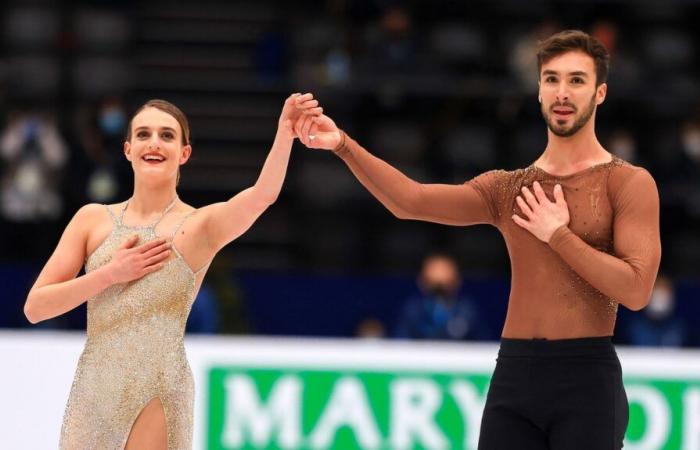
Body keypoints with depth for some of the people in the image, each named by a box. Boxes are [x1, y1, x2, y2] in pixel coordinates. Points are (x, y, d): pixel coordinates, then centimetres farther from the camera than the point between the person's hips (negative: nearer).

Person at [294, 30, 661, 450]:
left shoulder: (629, 183, 0)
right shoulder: (507, 189, 14)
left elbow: (636, 291, -11)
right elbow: (411, 200, 0)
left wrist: (558, 235, -7)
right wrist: (343, 144, -13)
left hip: (587, 378, -4)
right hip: (513, 374, 4)